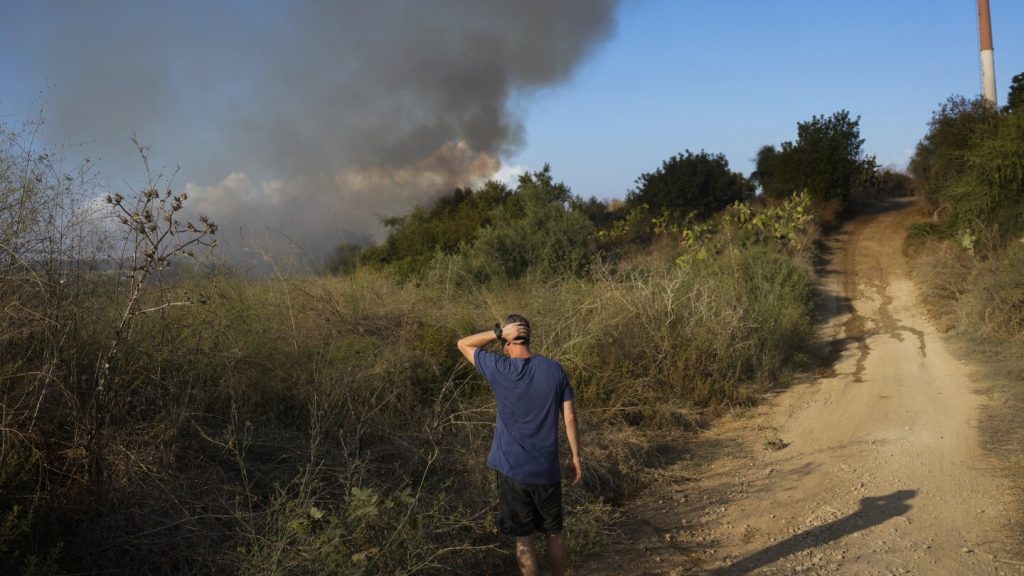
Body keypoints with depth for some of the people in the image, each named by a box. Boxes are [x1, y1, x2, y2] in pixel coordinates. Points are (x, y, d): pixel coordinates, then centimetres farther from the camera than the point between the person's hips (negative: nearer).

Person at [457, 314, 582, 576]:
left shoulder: (499, 369, -12)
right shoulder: (554, 369, -3)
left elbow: (463, 344, 1)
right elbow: (569, 417, 0)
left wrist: (498, 333, -11)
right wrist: (576, 457, 8)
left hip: (512, 470, -3)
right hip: (547, 469, 3)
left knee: (523, 538, 8)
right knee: (555, 533, 18)